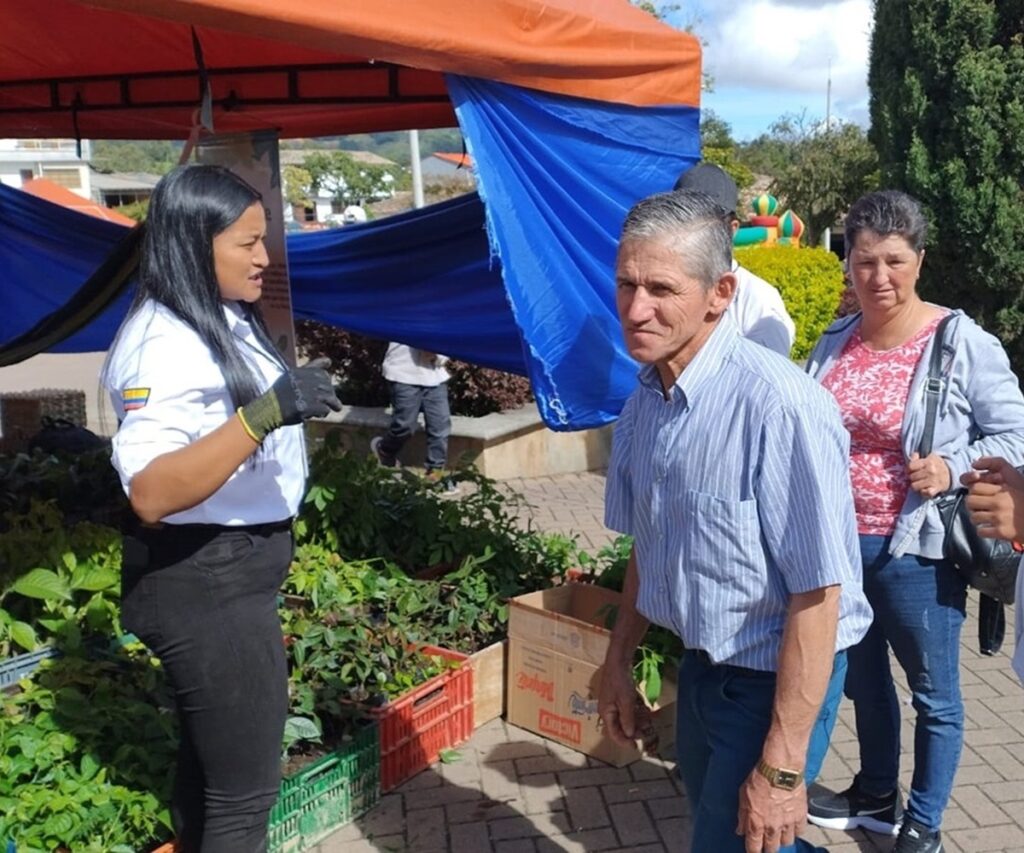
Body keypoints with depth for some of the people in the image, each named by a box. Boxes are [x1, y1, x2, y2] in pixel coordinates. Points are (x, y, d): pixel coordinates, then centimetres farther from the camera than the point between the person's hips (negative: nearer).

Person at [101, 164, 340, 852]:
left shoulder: (227, 321, 6)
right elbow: (152, 494, -33)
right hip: (204, 581, -10)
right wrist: (265, 414, -39)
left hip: (233, 570, 10)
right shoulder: (169, 344, -23)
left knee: (210, 763, 24)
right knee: (245, 786, 2)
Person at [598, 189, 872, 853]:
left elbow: (817, 593, -26)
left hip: (777, 678, -7)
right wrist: (619, 662, 14)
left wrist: (781, 767, -22)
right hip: (701, 665, 8)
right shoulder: (643, 403, -4)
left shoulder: (777, 406, -29)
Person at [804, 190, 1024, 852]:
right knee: (863, 680, 22)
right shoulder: (836, 341, 4)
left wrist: (954, 467, -21)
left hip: (915, 553, -5)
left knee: (935, 694, 11)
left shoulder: (962, 343, -12)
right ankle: (877, 797, 44)